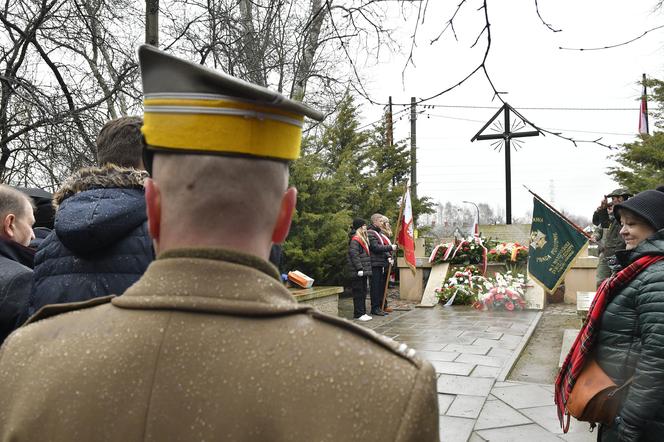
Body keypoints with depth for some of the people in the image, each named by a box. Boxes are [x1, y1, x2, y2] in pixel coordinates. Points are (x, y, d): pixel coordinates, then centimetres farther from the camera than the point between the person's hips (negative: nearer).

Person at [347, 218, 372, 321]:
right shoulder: (355, 240, -15)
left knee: (363, 292, 13)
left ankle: (362, 312, 20)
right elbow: (354, 255, -21)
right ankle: (358, 314, 0)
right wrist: (359, 268, -23)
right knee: (358, 292, -5)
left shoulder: (363, 239, 17)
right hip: (357, 272, -10)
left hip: (363, 271, 10)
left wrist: (366, 269, 20)